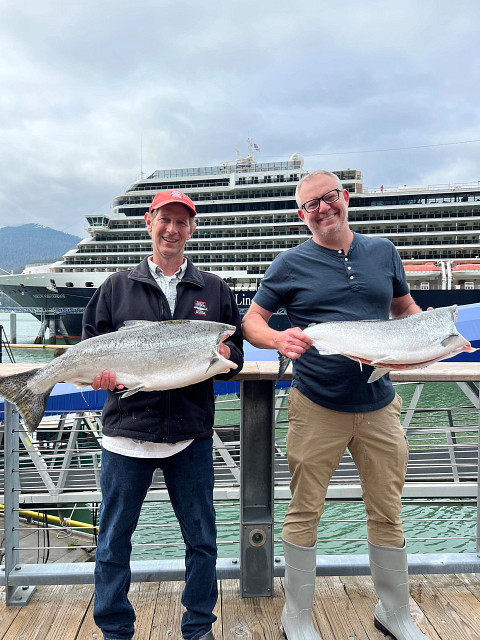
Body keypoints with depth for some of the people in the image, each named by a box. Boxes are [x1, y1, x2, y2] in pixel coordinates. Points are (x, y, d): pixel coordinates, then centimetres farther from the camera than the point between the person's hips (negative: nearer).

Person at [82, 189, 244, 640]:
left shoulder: (213, 290, 9)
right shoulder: (117, 287, 8)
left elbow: (235, 357, 8)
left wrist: (223, 357, -14)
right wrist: (100, 373, -12)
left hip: (191, 435, 1)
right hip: (127, 432, 0)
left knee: (201, 539, 13)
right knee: (114, 539, 13)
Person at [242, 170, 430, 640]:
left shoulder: (383, 252, 9)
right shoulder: (291, 264, -1)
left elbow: (405, 308, 20)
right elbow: (250, 322, -1)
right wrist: (279, 339, -22)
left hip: (378, 405, 4)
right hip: (316, 407, -3)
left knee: (387, 513, 15)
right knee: (304, 513, 8)